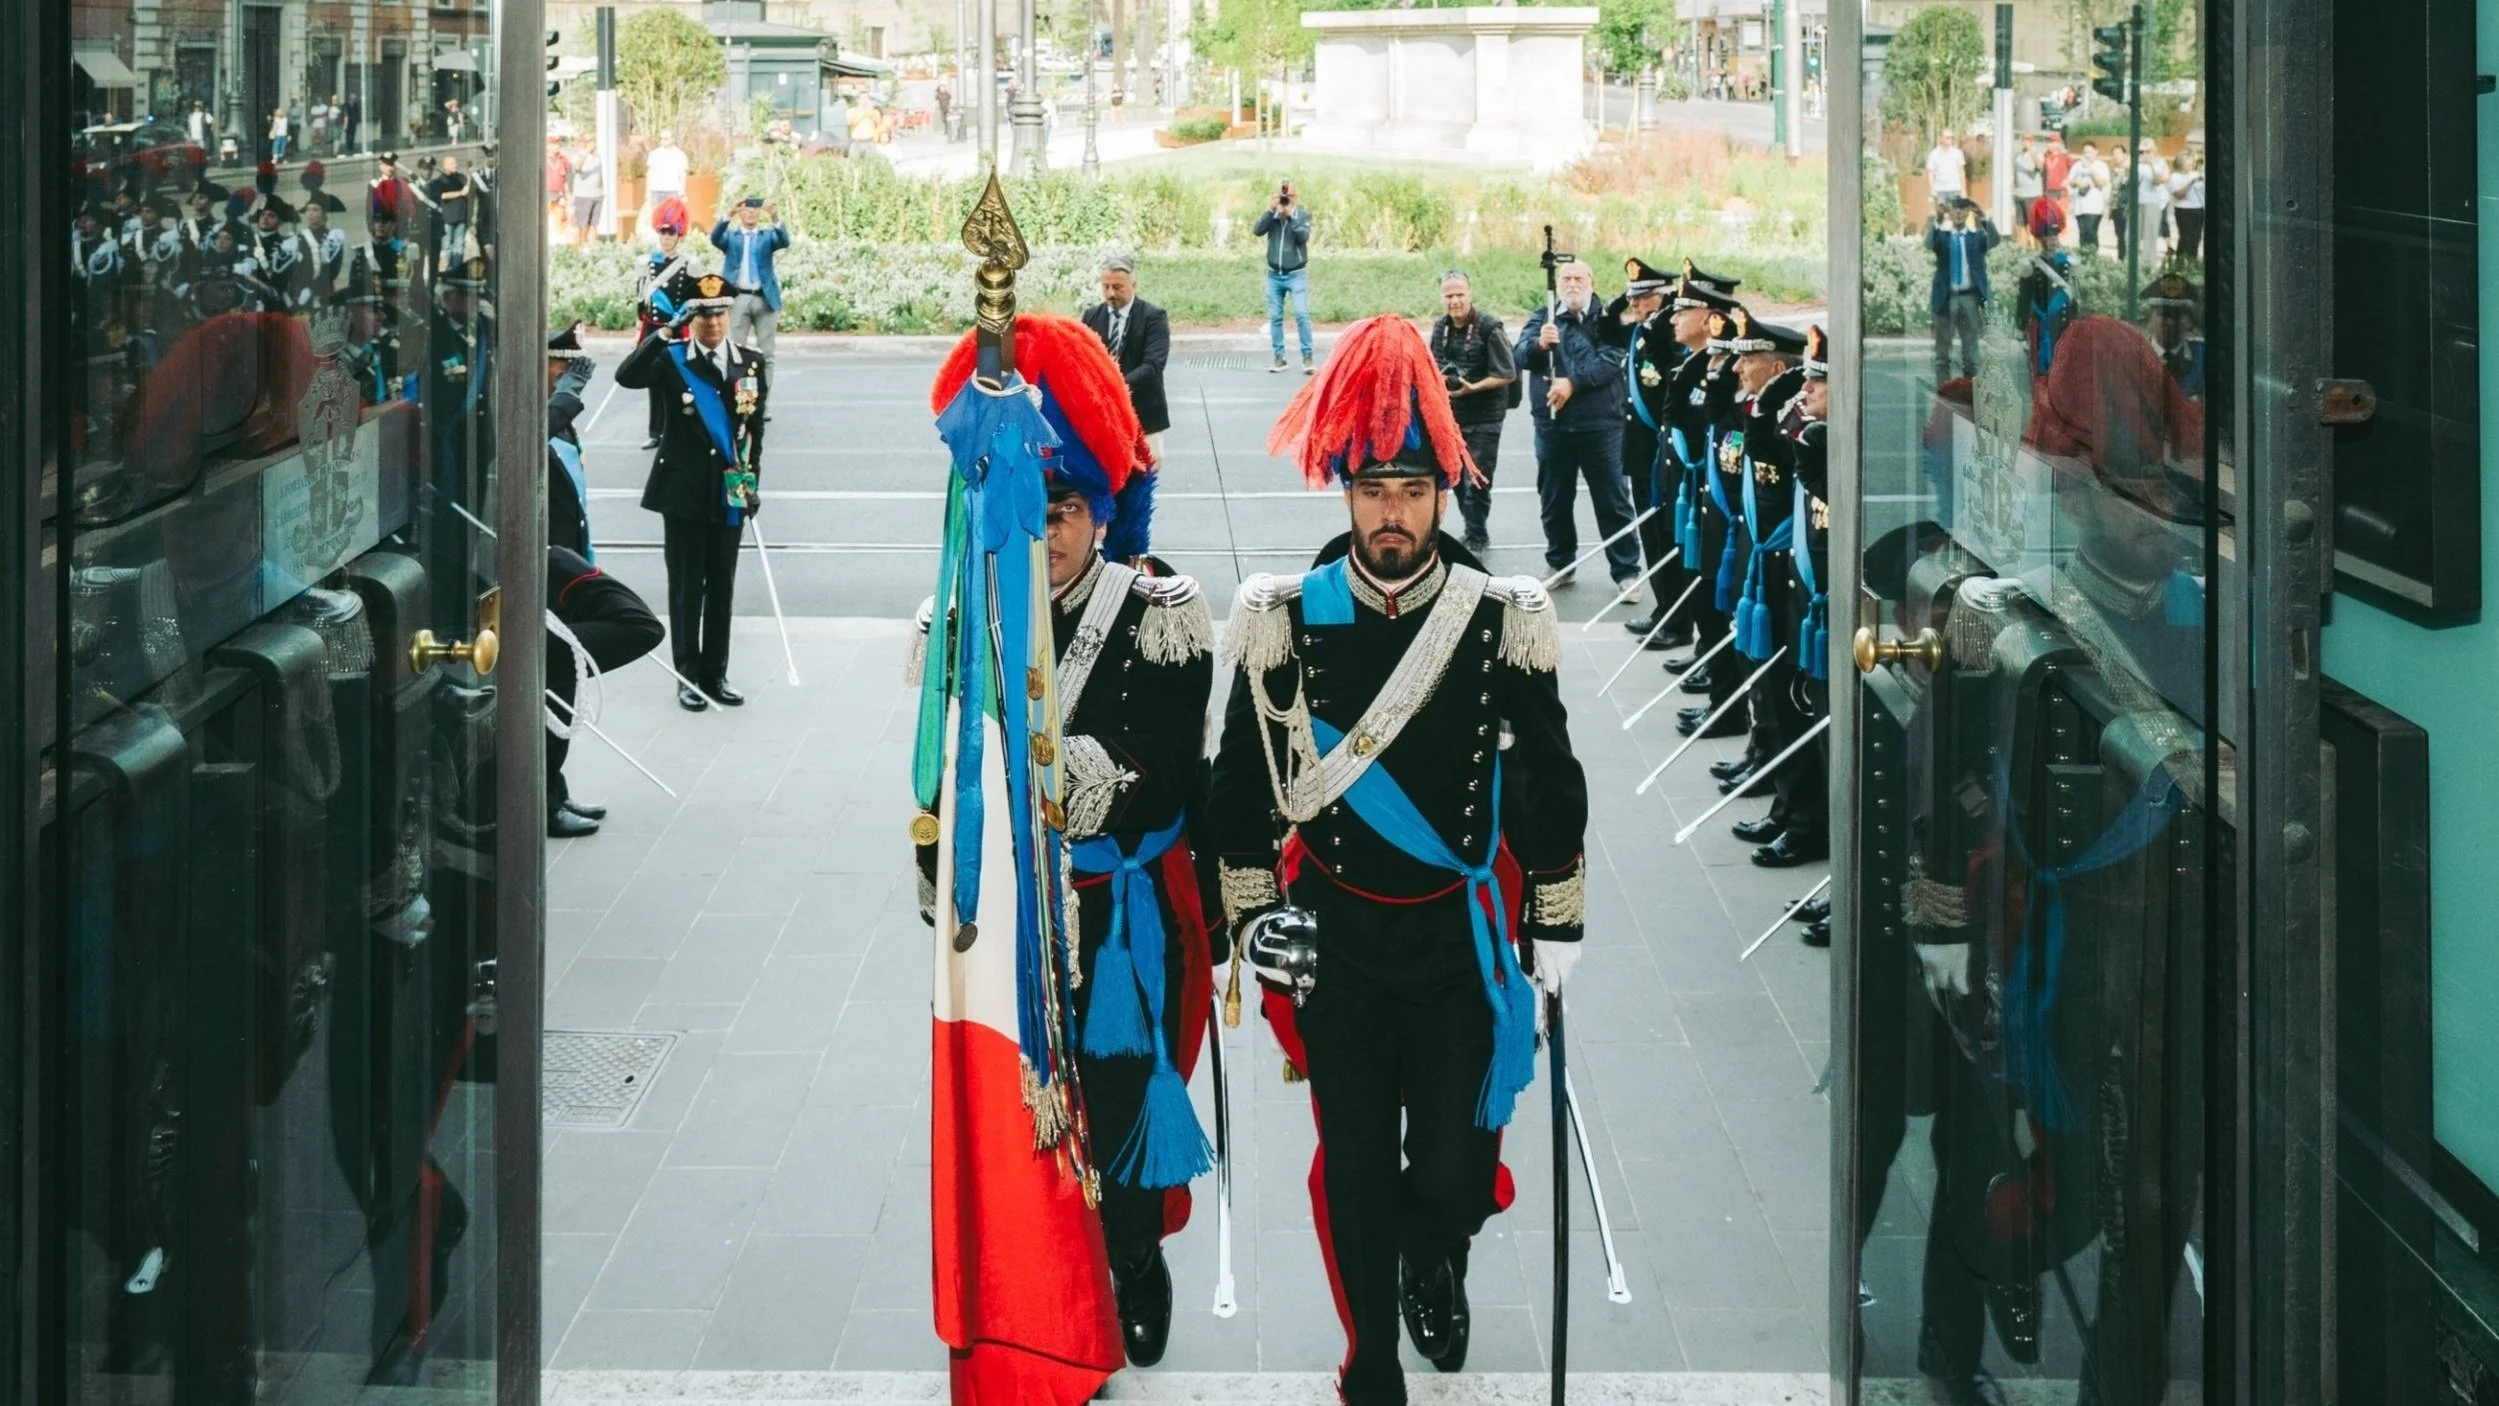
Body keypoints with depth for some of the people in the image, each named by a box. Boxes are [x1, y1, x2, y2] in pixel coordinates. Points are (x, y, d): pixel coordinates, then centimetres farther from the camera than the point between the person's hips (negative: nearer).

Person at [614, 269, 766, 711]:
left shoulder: (751, 363, 5)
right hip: (684, 492, -3)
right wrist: (668, 331, -27)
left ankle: (716, 673, 18)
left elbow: (756, 428, 9)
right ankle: (688, 675, 10)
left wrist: (750, 480, 4)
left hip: (730, 493, 3)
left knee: (722, 587, 9)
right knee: (686, 587, 3)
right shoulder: (672, 361, -4)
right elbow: (627, 376, -23)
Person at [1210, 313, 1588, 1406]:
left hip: (1459, 935, 0)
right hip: (1332, 936, 0)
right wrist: (1254, 926, 4)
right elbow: (1242, 785, 3)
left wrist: (1556, 930, 4)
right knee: (1355, 1164, 4)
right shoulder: (1287, 620, -5)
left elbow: (1550, 785, 2)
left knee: (1456, 1170, 2)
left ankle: (1433, 1261, 37)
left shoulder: (1503, 620, -6)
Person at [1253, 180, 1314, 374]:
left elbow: (1303, 236, -16)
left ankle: (1308, 357, -9)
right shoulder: (1270, 214, 4)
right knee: (1275, 317, 4)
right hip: (1274, 275, 3)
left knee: (1301, 314, -14)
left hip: (1296, 274, -3)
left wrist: (1291, 216, -24)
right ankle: (1279, 357, 11)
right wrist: (1271, 211, -22)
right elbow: (1257, 230, -12)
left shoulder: (1303, 214, -1)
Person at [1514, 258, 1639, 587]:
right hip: (1552, 425, 3)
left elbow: (1611, 360, -13)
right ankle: (1560, 565, 27)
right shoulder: (1542, 318, 9)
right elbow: (1520, 355, -5)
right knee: (1554, 501, 12)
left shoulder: (1607, 319, 0)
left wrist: (1573, 383, -22)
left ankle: (1626, 571, 6)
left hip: (1599, 425, -3)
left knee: (1613, 501, 0)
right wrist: (1540, 344, -26)